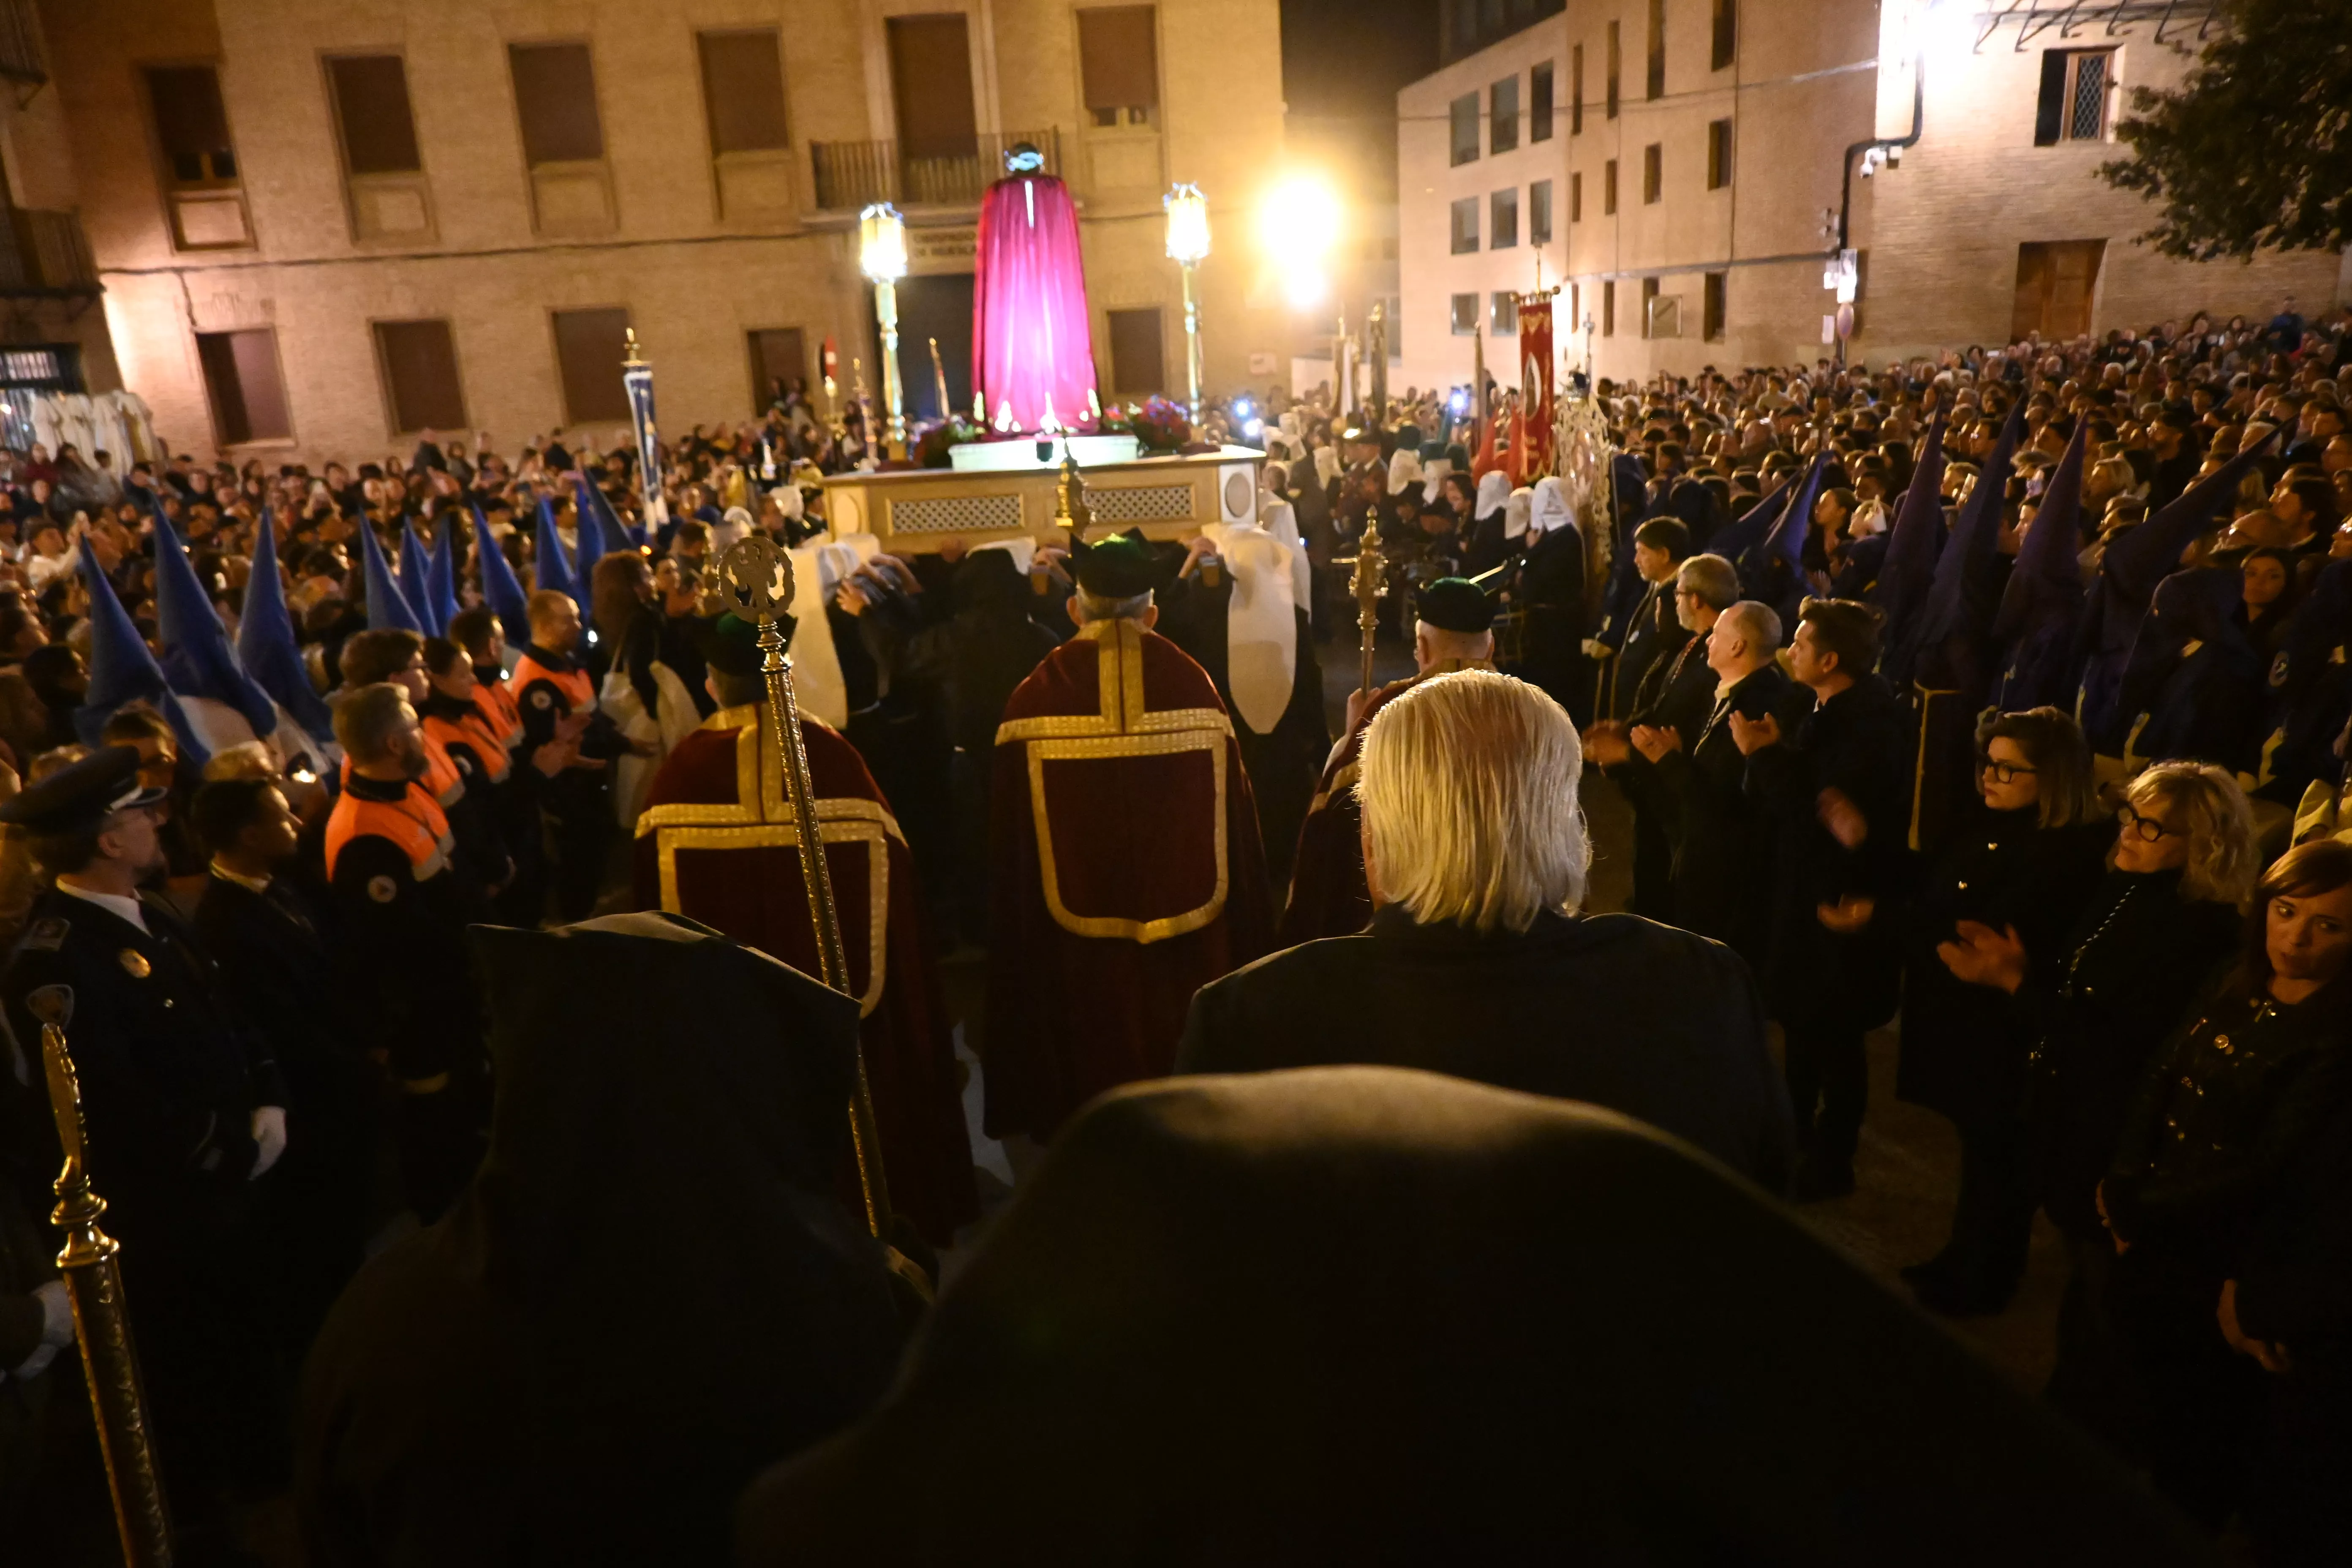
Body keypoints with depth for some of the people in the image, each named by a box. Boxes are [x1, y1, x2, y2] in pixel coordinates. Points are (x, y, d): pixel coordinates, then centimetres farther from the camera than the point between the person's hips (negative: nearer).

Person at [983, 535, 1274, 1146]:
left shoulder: (1035, 697, -10)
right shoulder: (1193, 686, -7)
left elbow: (1011, 838, -5)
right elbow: (1235, 818, -2)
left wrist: (1024, 927, 10)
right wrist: (1245, 941, 10)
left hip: (1079, 943, -1)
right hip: (1188, 933, 1)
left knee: (1089, 1081, 13)